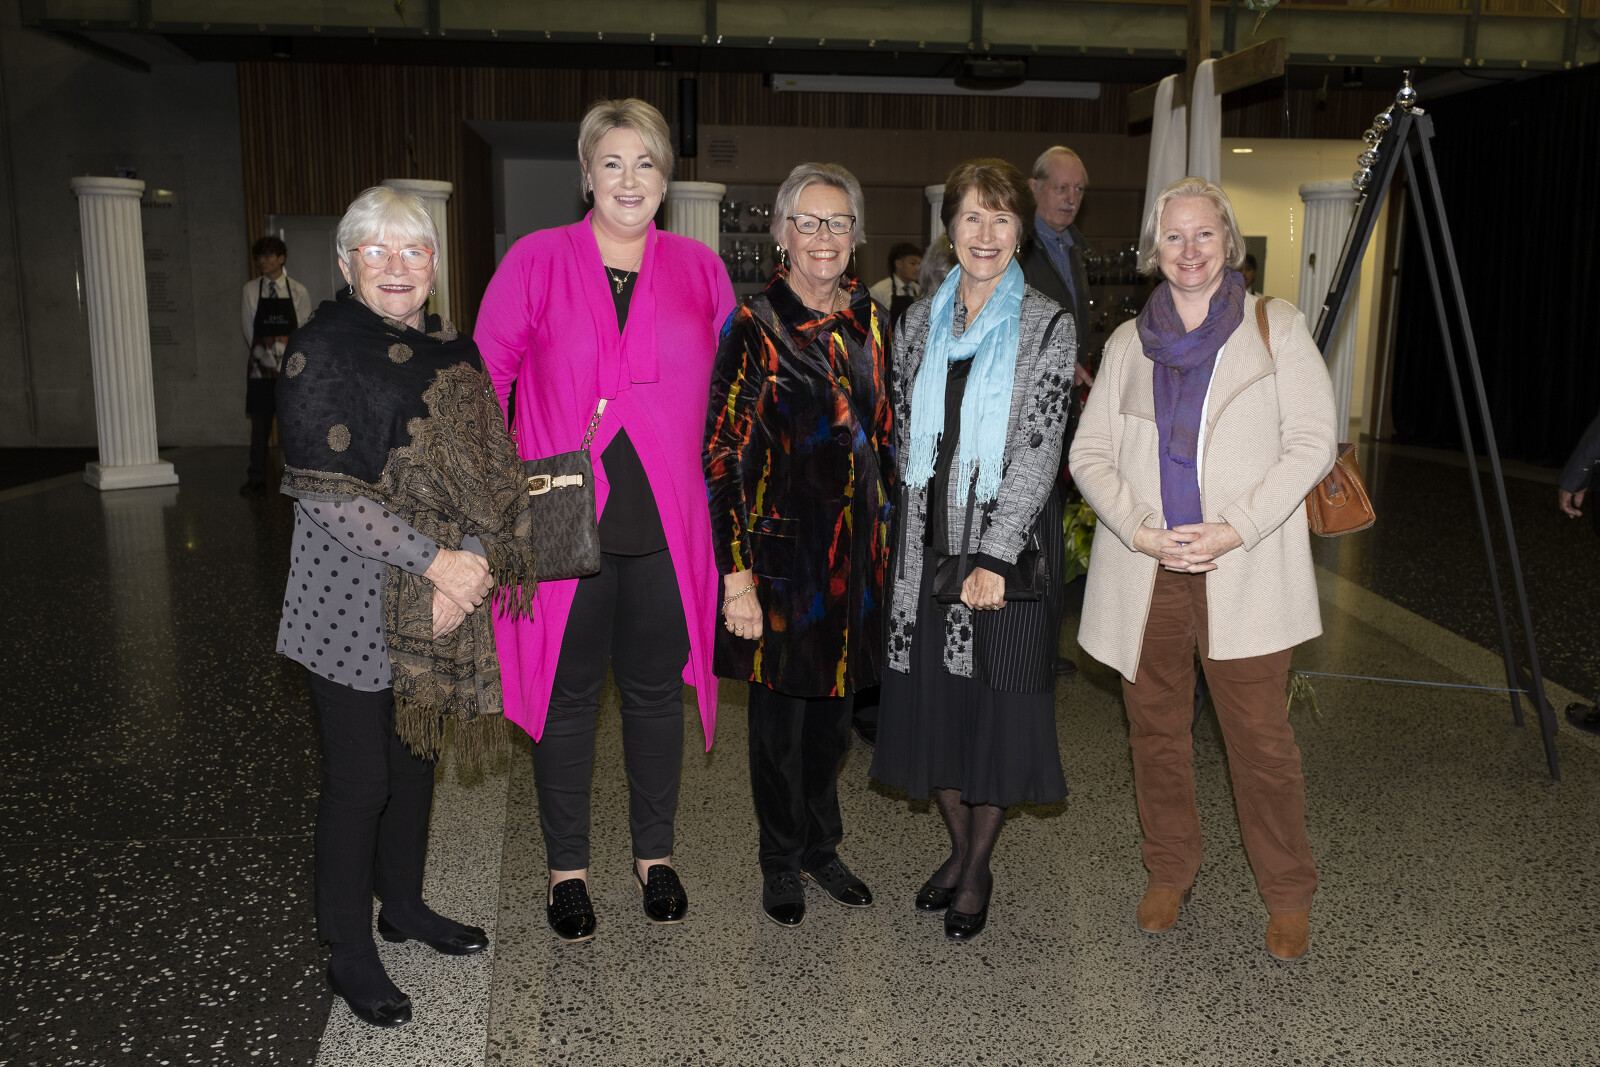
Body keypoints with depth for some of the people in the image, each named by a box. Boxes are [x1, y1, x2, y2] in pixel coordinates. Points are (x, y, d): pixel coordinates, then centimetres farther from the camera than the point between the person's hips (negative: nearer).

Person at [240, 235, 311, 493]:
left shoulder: (298, 292, 2)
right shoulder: (251, 290, 4)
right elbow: (250, 332, 3)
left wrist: (287, 360, -8)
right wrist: (267, 357, -6)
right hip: (261, 366, 1)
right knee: (260, 423, 2)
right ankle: (257, 478, 9)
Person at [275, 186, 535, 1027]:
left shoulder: (452, 351, 9)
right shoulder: (323, 349, -10)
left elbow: (485, 477, 9)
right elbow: (324, 491, -17)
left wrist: (475, 562, -9)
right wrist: (436, 561, -19)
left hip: (442, 606, 6)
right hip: (355, 610, -6)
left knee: (417, 759, 18)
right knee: (360, 780, 3)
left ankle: (404, 905, 38)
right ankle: (349, 953, 21)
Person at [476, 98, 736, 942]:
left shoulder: (699, 269, 6)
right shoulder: (537, 260, 0)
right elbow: (483, 380, -1)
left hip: (667, 524, 2)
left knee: (656, 691, 14)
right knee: (568, 696, 9)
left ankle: (654, 854, 33)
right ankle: (568, 867, 28)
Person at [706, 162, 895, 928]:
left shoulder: (868, 318, 7)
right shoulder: (753, 326, -10)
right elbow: (721, 455, -13)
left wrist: (887, 534, 12)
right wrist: (736, 574, -17)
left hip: (856, 547, 5)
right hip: (781, 548, -5)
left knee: (835, 703, 16)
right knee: (780, 709, 8)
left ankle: (822, 846, 35)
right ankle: (782, 861, 28)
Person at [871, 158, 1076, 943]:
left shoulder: (1047, 326, -4)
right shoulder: (923, 320, 9)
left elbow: (1039, 447, -12)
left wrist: (994, 555, -19)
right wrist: (908, 518, 4)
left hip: (1006, 539, -4)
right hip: (929, 536, 4)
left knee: (997, 700, 4)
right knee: (932, 697, 10)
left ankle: (979, 867, 23)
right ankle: (959, 848, 31)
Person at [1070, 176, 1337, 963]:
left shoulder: (1276, 328, 6)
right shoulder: (1128, 343, 13)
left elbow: (1312, 443, -2)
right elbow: (1089, 454, 7)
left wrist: (1234, 529, -13)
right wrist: (1141, 531, -9)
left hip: (1243, 570, -2)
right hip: (1143, 571, 3)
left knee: (1261, 739, -2)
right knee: (1155, 733, 10)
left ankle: (1287, 896, 17)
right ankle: (1169, 875, 29)